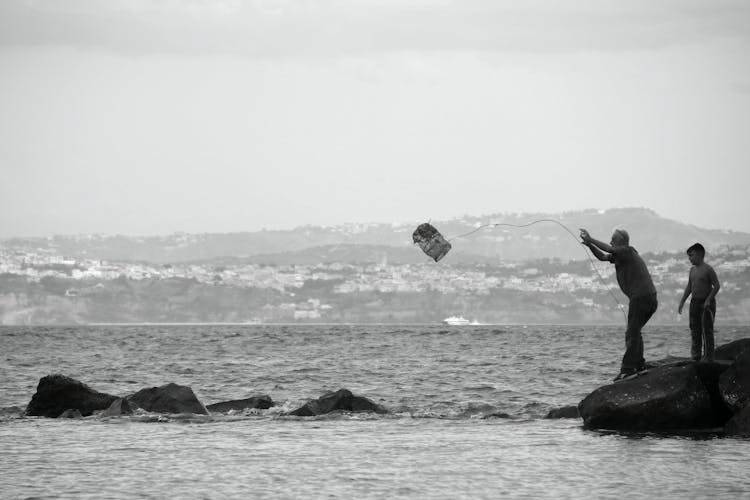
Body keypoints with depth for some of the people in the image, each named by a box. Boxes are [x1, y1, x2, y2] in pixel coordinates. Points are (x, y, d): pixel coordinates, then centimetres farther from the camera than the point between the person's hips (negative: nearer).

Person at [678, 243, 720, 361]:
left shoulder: (708, 269, -11)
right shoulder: (692, 270, 12)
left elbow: (717, 286, -12)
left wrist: (709, 300, -20)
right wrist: (682, 302, 15)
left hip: (706, 304, -7)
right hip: (695, 303, 7)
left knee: (707, 331, -6)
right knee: (695, 331, 8)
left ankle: (708, 359, -4)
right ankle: (695, 358, 13)